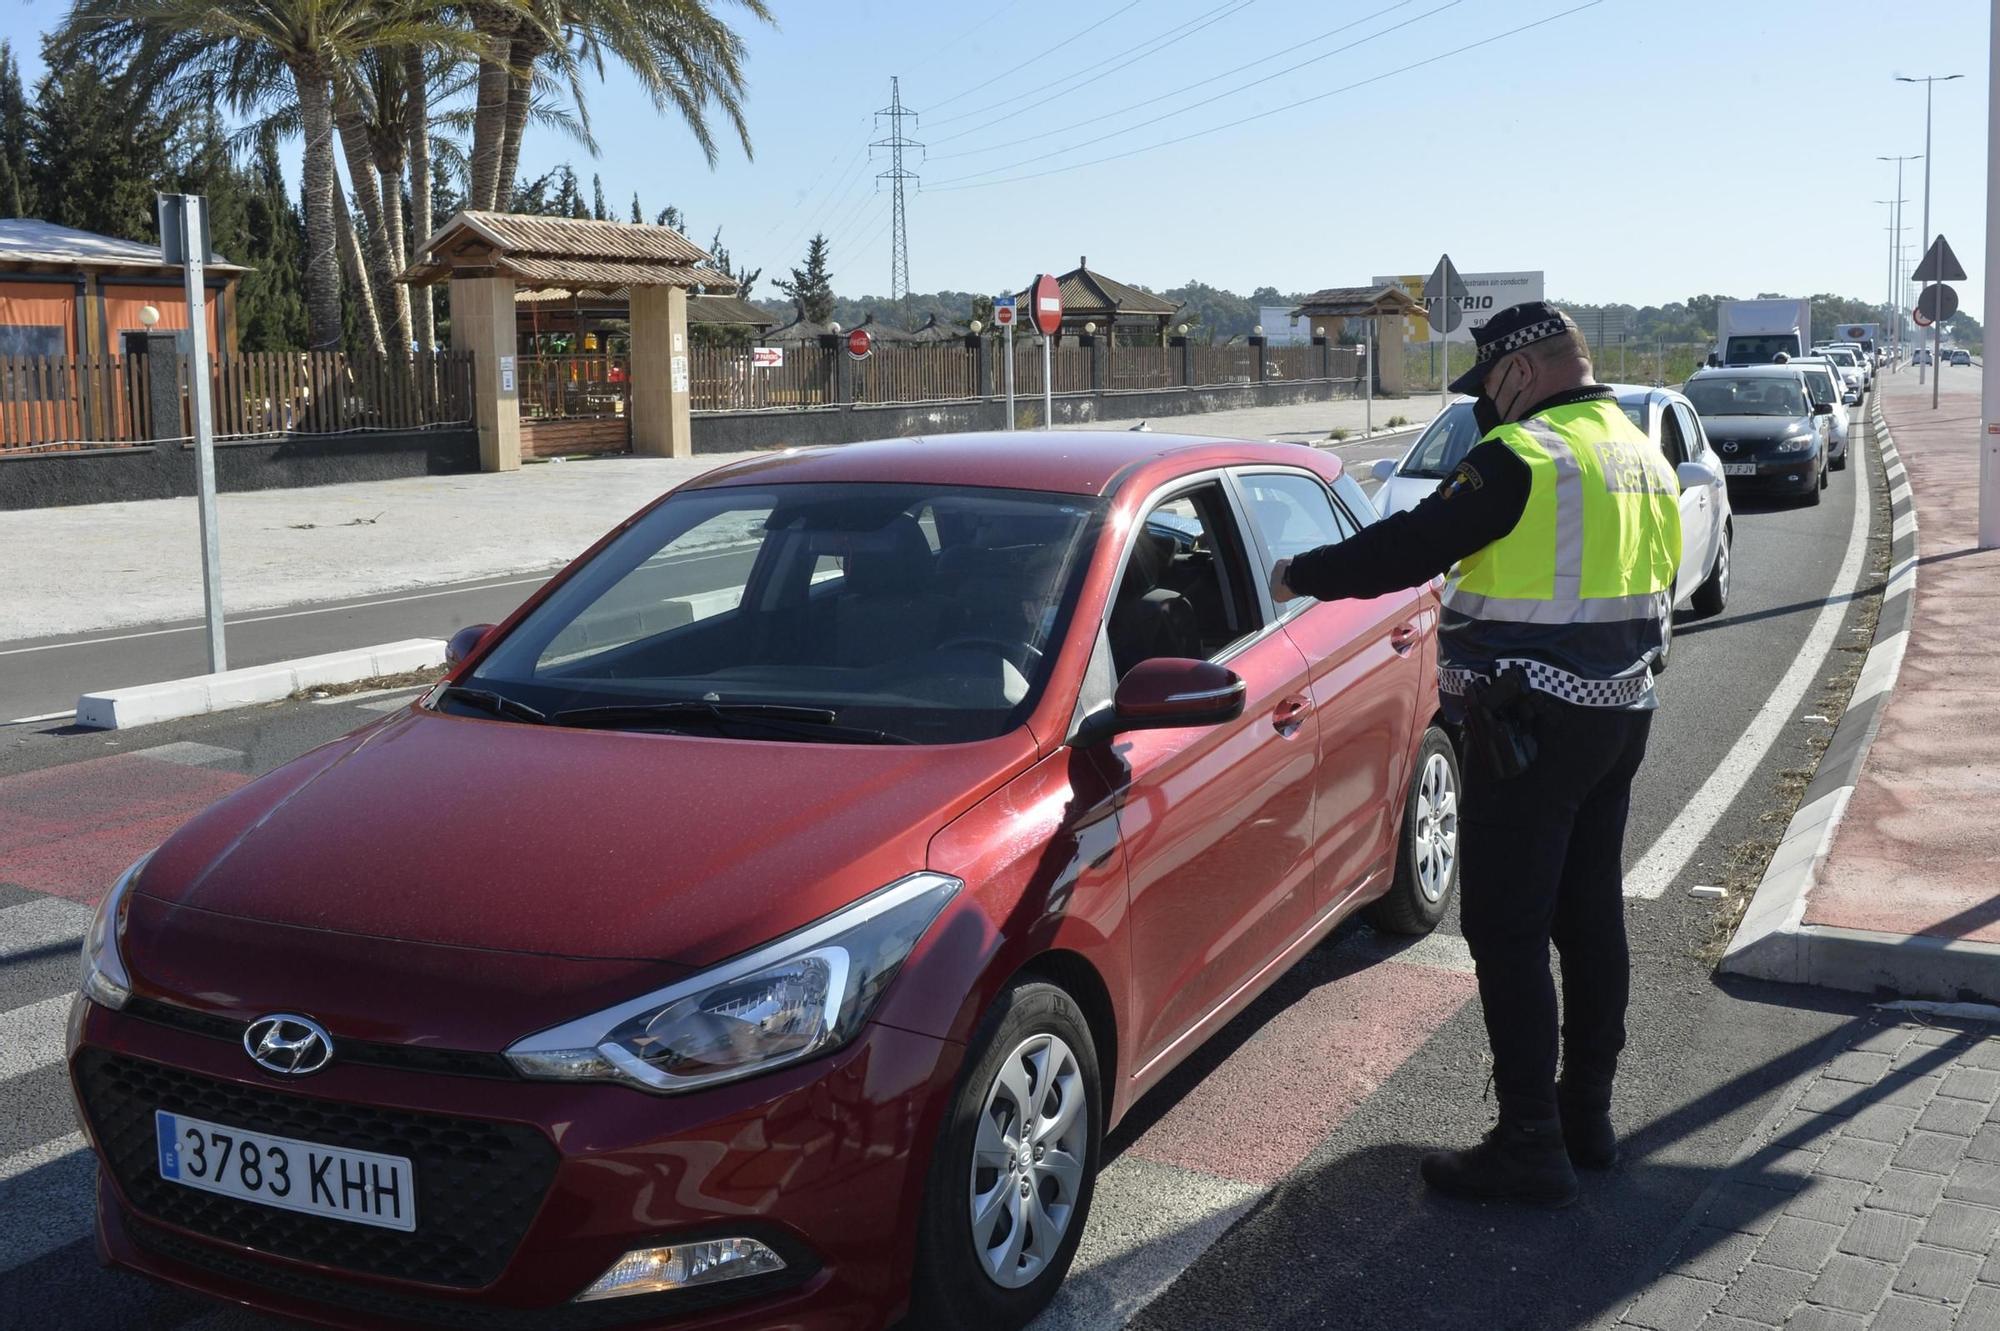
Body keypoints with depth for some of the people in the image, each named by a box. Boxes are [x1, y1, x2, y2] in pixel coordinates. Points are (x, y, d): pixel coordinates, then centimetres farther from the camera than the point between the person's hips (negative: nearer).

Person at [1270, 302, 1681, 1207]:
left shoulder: (1522, 459, -16)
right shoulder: (1642, 458, 12)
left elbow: (1407, 549, -16)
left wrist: (1300, 575, -4)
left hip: (1531, 730, -9)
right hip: (1621, 716, 9)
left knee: (1506, 932, -3)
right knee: (1590, 917, 16)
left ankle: (1531, 1147, 1)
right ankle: (1587, 1113, 27)